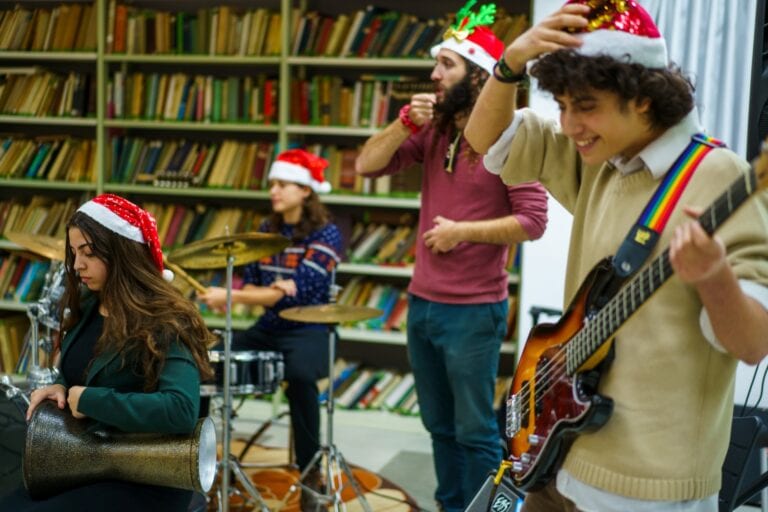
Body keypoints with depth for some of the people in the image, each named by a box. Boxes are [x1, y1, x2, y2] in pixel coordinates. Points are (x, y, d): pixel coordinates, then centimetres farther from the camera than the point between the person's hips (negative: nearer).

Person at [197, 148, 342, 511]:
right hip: (269, 326, 6)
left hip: (308, 328, -6)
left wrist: (231, 297, -25)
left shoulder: (325, 234, -12)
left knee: (299, 375, -36)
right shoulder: (267, 229, 9)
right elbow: (251, 281, 10)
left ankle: (310, 472, -21)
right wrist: (230, 298, -14)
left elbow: (294, 292, -22)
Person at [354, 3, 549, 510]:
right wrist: (405, 124, -11)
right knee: (440, 425, 19)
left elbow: (533, 220, -17)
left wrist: (463, 231, -18)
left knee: (475, 431, 4)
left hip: (474, 310, -7)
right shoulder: (432, 130, 7)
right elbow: (367, 165, 2)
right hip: (421, 302, 7)